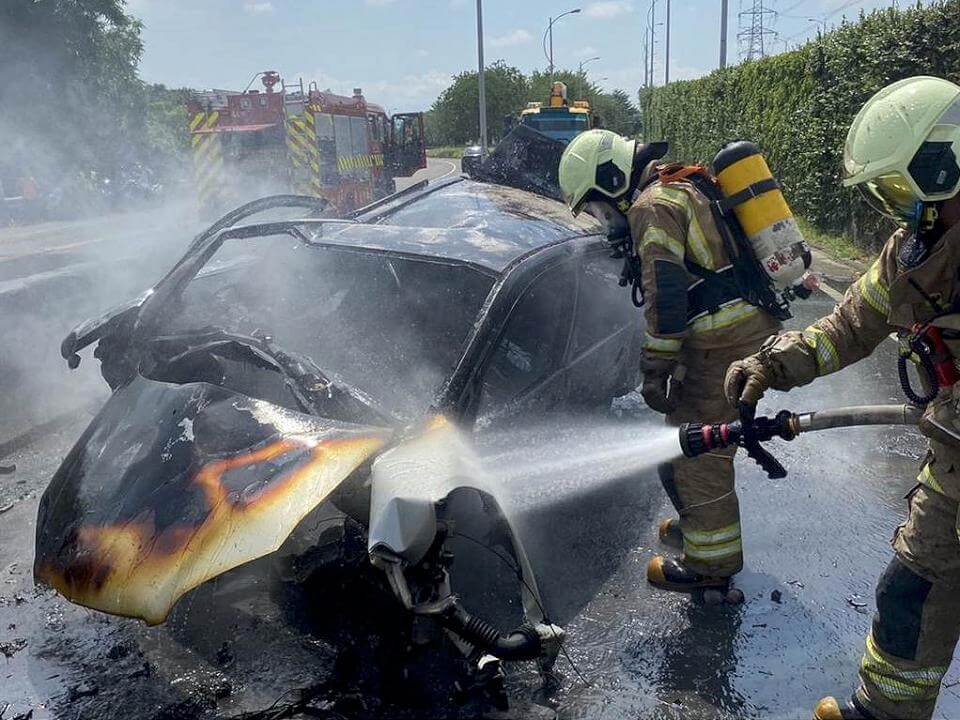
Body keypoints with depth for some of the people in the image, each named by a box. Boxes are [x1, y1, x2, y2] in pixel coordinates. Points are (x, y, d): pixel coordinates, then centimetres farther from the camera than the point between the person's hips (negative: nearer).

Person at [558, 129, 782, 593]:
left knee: (694, 450, -1)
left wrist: (655, 371, -14)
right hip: (758, 328, 10)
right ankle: (701, 523, 38)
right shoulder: (686, 186, 20)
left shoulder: (652, 206, -12)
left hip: (724, 342, -10)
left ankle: (710, 563, 11)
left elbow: (665, 298, -19)